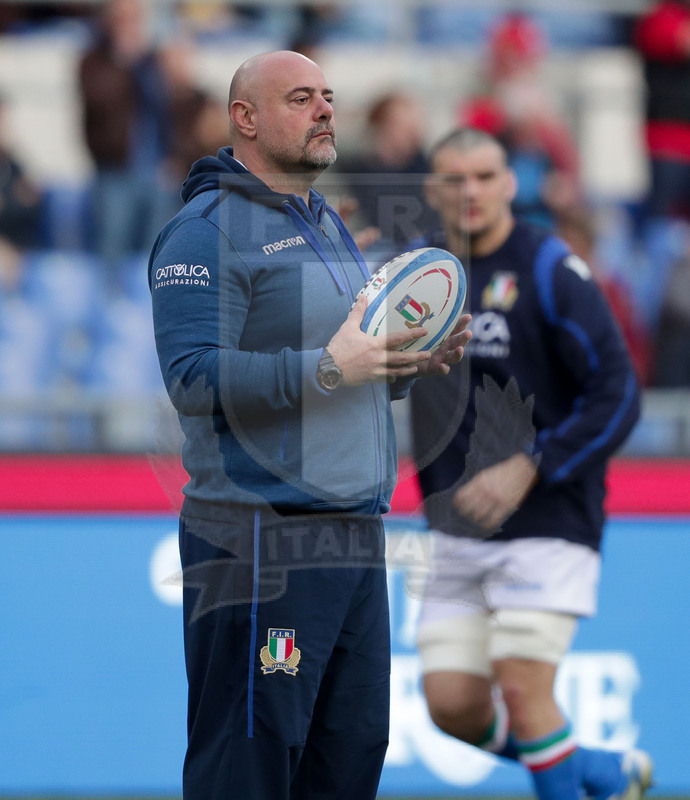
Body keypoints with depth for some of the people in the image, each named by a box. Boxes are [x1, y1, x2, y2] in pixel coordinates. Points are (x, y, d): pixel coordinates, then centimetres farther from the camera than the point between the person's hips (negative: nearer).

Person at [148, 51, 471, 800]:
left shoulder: (328, 225, 21)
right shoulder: (207, 231, -8)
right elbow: (193, 379, -19)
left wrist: (410, 363, 9)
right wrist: (327, 368, -25)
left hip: (355, 538, 9)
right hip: (262, 545, -9)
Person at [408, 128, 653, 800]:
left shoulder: (550, 270, -10)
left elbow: (617, 395, -13)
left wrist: (529, 468, -20)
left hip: (547, 523, -6)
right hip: (458, 530, 6)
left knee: (521, 689, -14)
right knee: (452, 704, 0)